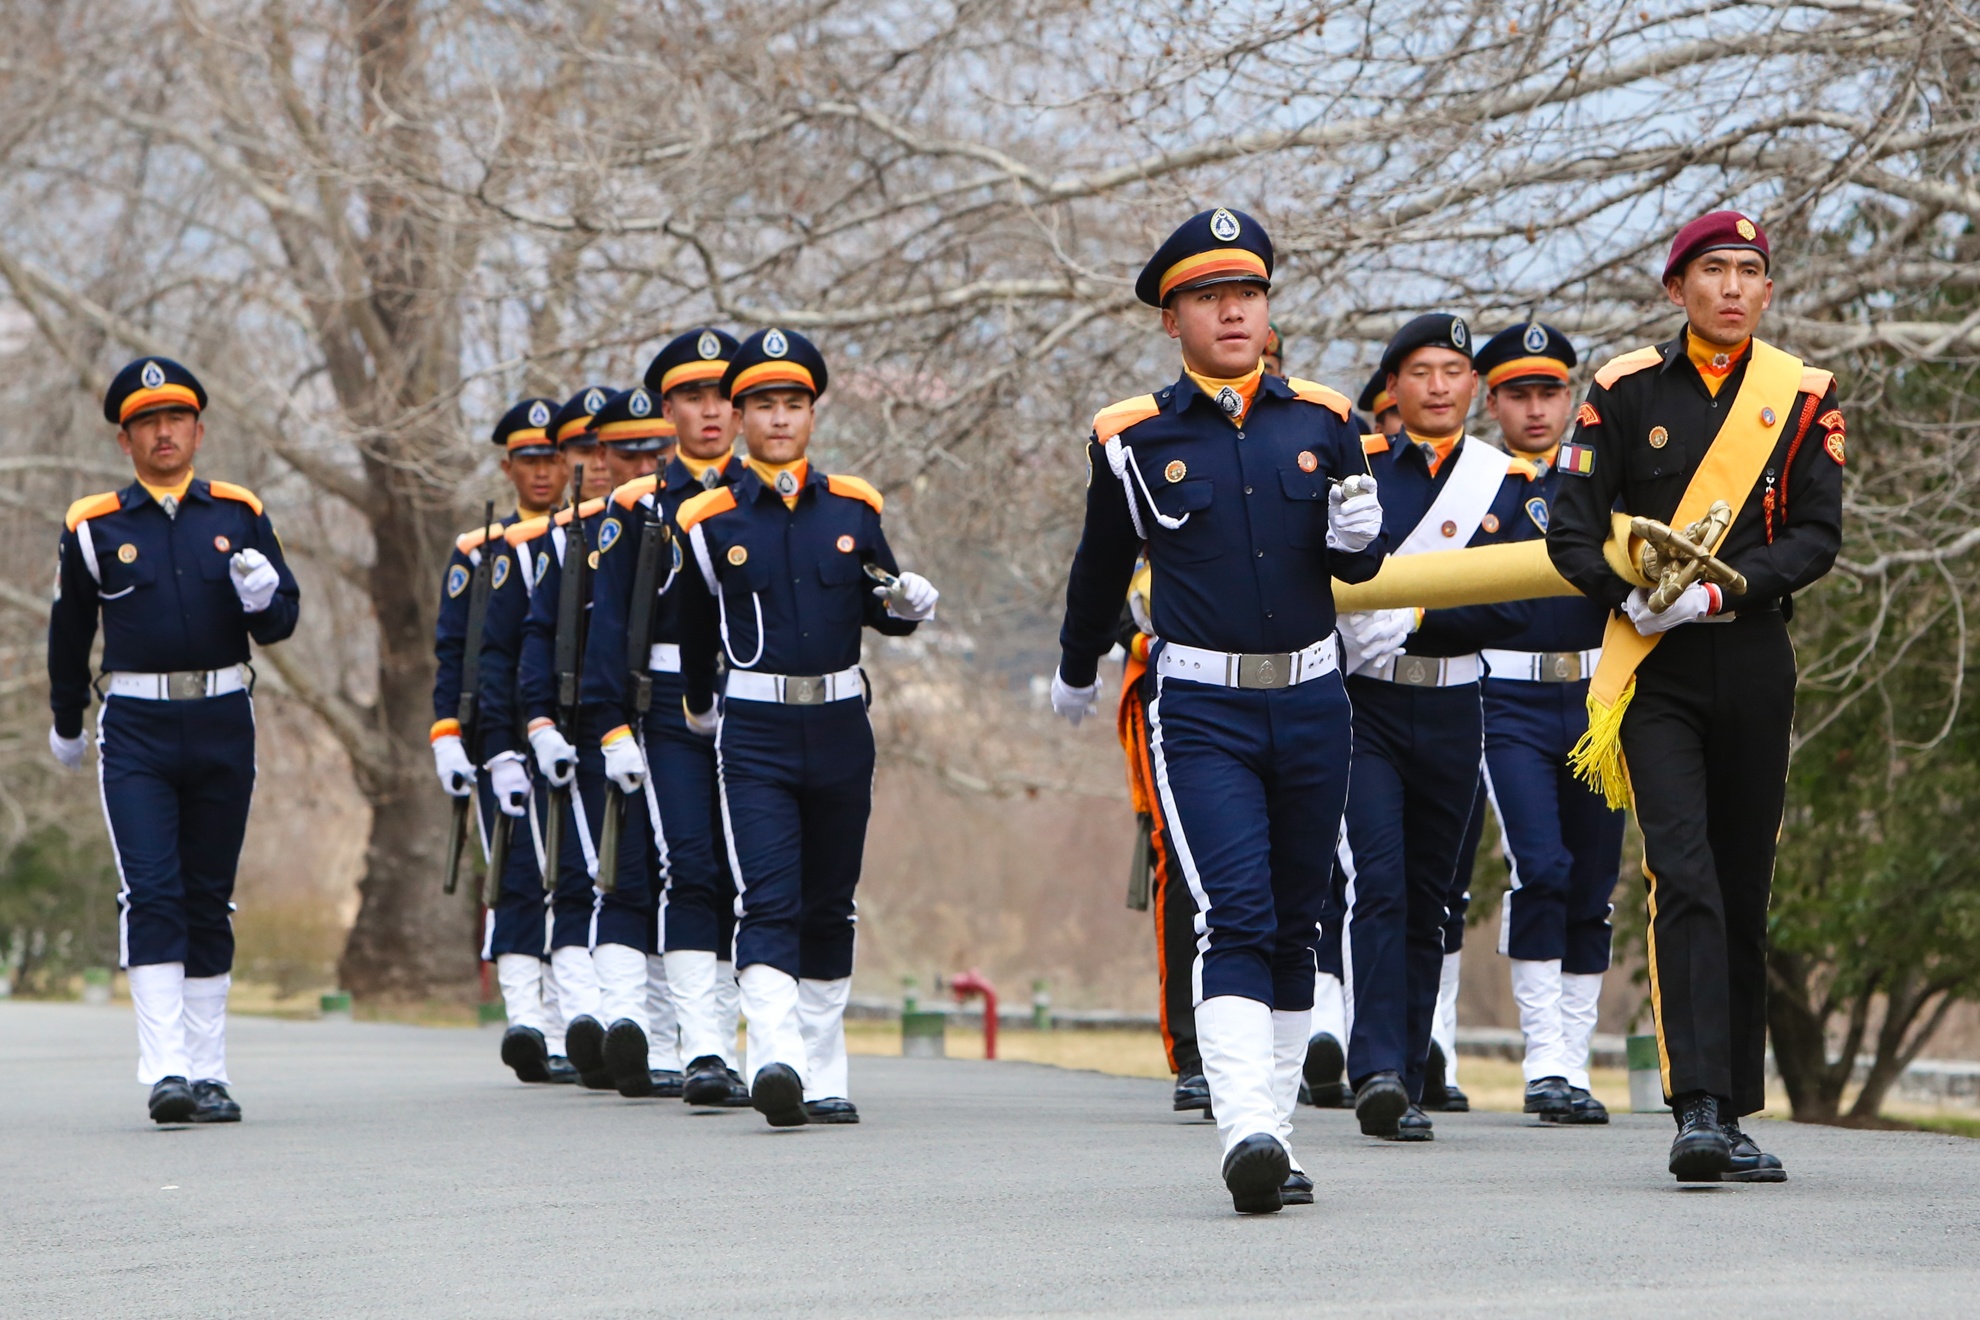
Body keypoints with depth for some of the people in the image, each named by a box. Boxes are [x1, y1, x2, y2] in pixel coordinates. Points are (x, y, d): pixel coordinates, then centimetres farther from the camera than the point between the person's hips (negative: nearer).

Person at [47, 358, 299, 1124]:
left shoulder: (239, 516, 7)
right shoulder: (93, 526, 2)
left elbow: (281, 624, 10)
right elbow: (70, 631, 16)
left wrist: (264, 597, -14)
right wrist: (65, 725, 26)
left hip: (222, 724, 2)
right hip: (135, 730, -2)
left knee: (210, 899, 8)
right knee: (151, 895, -13)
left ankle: (208, 1073, 14)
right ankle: (165, 1072, -19)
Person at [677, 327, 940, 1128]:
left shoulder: (854, 507, 7)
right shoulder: (708, 520, 0)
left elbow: (880, 612, 16)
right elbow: (691, 634, 13)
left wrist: (909, 602, -5)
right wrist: (700, 712, 21)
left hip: (841, 727, 3)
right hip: (756, 735, -3)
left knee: (829, 906, 10)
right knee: (768, 902, -16)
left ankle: (824, 1077, 18)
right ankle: (775, 1064, -28)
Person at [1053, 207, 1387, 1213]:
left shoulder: (1321, 421, 5)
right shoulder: (1133, 438, -1)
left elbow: (1358, 568, 14)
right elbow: (1102, 567, 16)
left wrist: (1359, 533, -10)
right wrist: (1076, 673, 30)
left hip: (1310, 703, 4)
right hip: (1199, 713, -4)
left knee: (1293, 926, 11)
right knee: (1236, 915, -18)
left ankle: (1274, 1131, 21)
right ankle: (1246, 1135, -27)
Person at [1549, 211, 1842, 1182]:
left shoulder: (1802, 398, 5)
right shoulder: (1624, 391, 2)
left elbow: (1818, 537, -2)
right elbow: (1570, 533, 1)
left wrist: (1722, 590, -16)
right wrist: (1629, 593, -17)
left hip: (1753, 661, 2)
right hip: (1653, 668, -2)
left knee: (1743, 892, 8)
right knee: (1683, 877, -15)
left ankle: (1732, 1113, 17)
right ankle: (1697, 1110, -21)